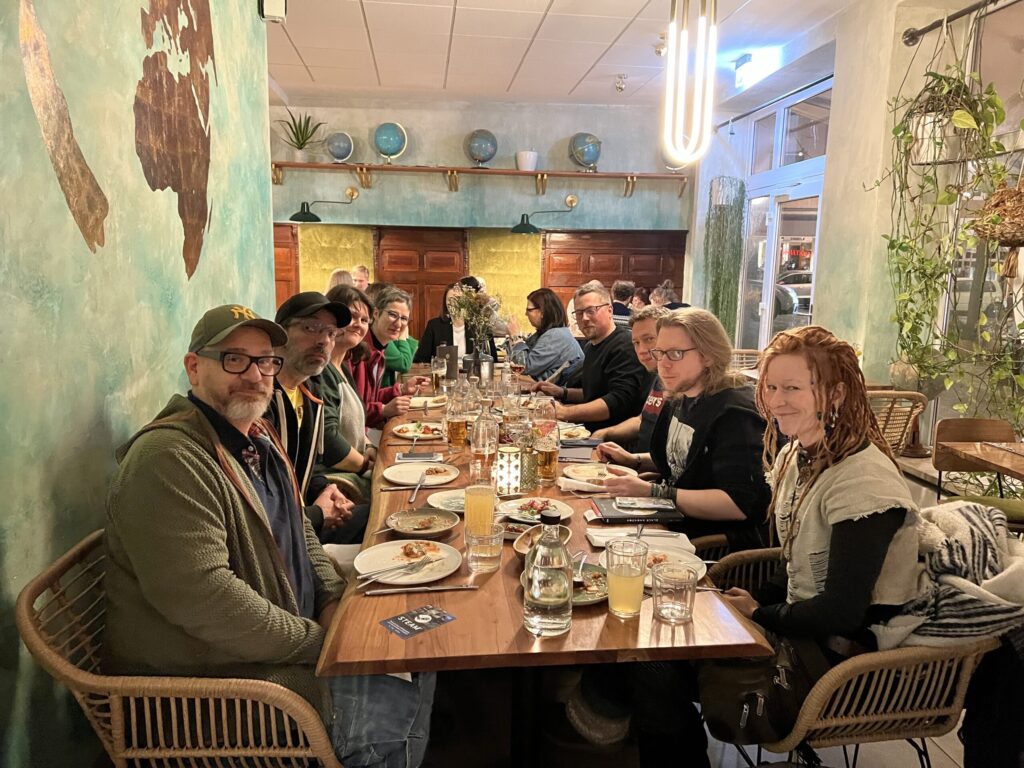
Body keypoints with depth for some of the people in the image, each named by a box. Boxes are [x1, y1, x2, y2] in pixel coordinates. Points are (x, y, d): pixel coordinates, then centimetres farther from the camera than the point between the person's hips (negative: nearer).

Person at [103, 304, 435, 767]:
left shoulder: (257, 438, 8)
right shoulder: (169, 459, -24)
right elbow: (204, 599, -30)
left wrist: (332, 597, 1)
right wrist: (322, 641, -21)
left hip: (284, 645, 10)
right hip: (214, 681, -9)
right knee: (404, 711, -15)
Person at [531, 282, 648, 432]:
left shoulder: (625, 347, -15)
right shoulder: (591, 346, 17)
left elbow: (619, 401, -25)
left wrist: (564, 413, -28)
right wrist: (562, 392, 10)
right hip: (592, 432, 9)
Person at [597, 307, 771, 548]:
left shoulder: (734, 411, -19)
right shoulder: (682, 398, 8)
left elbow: (740, 504, -26)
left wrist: (652, 492, -27)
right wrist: (634, 461, 7)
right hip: (676, 524, 8)